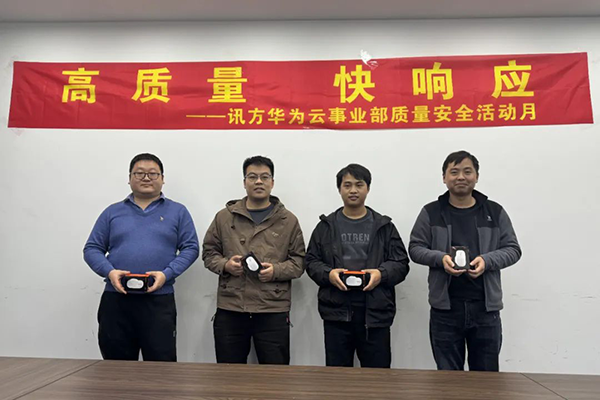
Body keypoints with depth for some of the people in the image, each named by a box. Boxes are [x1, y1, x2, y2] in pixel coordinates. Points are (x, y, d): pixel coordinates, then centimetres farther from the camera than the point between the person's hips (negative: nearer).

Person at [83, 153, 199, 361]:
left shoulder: (177, 211, 8)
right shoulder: (112, 212, 13)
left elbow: (190, 248, 3)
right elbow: (92, 249, 11)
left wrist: (166, 274, -12)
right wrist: (110, 271, -9)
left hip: (159, 301, -2)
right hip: (115, 300, 2)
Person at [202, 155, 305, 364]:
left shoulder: (288, 220, 5)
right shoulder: (224, 216, 7)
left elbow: (299, 262, 5)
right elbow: (209, 253, 12)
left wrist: (276, 270, -14)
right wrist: (225, 265, -8)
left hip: (274, 311, -1)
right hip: (229, 310, 2)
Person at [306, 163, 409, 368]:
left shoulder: (384, 226, 8)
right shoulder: (326, 225, 9)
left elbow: (401, 263, 5)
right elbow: (311, 261, 8)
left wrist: (381, 274, -15)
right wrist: (328, 274, -13)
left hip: (375, 312, 0)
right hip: (336, 311, 1)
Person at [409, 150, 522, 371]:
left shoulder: (495, 212, 6)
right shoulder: (431, 212, 2)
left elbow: (513, 249, 7)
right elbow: (415, 248, 3)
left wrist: (487, 260, -13)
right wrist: (440, 258, -16)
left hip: (486, 307, 1)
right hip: (445, 308, -1)